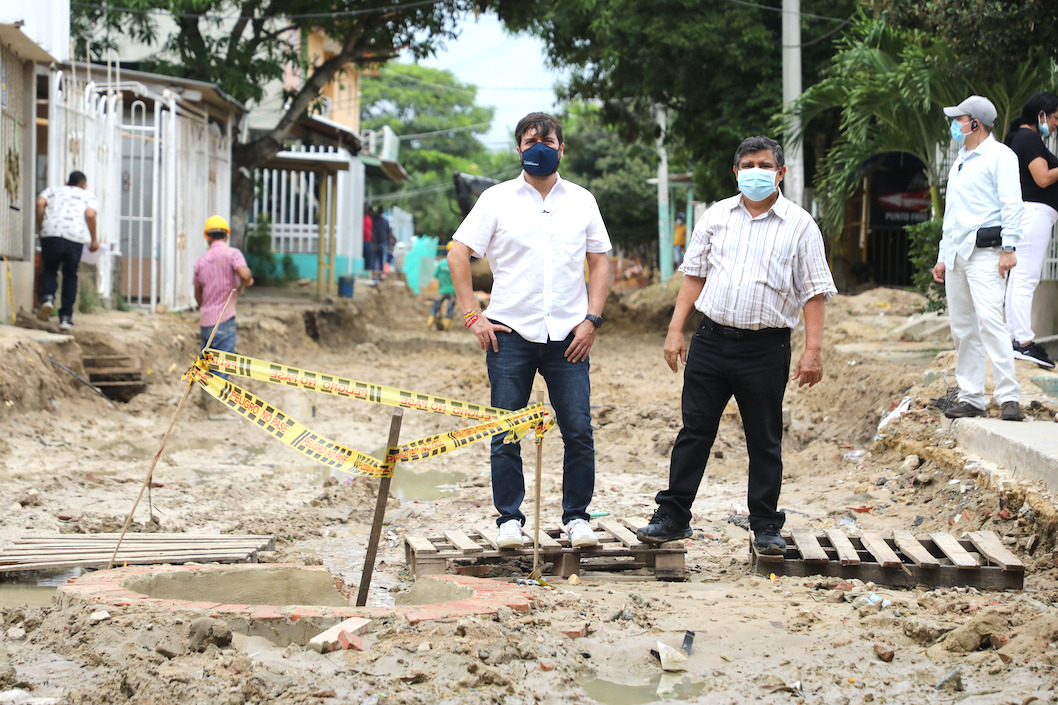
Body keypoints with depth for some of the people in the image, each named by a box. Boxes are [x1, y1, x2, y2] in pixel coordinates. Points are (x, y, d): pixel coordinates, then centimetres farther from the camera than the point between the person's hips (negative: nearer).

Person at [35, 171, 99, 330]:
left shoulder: (52, 191, 27)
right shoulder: (88, 195, 22)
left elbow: (40, 203, 6)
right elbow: (90, 214, 2)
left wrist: (40, 228, 11)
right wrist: (94, 239, 9)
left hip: (51, 233, 1)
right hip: (76, 238, -1)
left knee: (49, 269, 19)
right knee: (70, 275, 14)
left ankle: (48, 297, -10)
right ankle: (66, 317, 10)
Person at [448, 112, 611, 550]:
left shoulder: (581, 201, 10)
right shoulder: (497, 200, 4)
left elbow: (600, 263, 13)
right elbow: (458, 255, 3)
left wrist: (592, 319, 2)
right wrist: (472, 316, -4)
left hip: (568, 335, 1)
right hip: (511, 333, -1)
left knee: (579, 432, -2)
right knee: (505, 435, 1)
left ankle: (577, 517, 11)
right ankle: (509, 519, 12)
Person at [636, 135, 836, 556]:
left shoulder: (799, 225, 1)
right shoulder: (716, 216, 9)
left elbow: (814, 292, -1)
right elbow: (694, 274, 12)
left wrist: (813, 350, -9)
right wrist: (675, 331, 5)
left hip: (765, 348, -2)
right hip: (711, 340, 2)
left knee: (765, 441, 5)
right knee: (694, 431, 5)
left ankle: (766, 527, 15)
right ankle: (672, 516, 13)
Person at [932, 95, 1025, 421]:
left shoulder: (999, 156, -3)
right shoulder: (960, 161, 23)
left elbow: (1012, 205, -10)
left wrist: (1008, 248, -18)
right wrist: (943, 256, 22)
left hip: (984, 252, -9)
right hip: (956, 253, 9)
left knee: (990, 320, -18)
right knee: (962, 329, 7)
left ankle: (1009, 397, -19)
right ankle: (970, 398, 12)